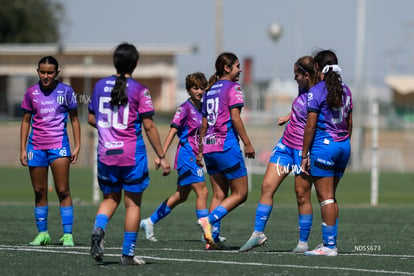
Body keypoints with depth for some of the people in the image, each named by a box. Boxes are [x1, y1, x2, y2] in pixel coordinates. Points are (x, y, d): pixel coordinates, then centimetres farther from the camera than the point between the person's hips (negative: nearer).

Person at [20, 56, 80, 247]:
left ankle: (67, 234, -7)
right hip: (36, 146, 3)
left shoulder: (66, 91, 1)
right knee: (39, 192, 5)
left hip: (59, 145, -3)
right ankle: (42, 233, 13)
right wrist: (23, 149, 7)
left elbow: (74, 119, 7)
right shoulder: (31, 93, 6)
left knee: (63, 191, -8)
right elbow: (26, 121, 12)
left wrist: (77, 146, 1)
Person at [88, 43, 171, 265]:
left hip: (106, 153, 4)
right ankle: (128, 254, 7)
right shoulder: (139, 90, -8)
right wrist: (161, 157, -5)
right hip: (132, 154, -4)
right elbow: (149, 126, -10)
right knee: (133, 203, 6)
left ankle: (98, 229, -11)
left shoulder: (100, 86, 4)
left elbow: (91, 118, 12)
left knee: (110, 198, 18)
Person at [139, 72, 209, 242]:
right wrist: (161, 155, -18)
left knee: (181, 196, 13)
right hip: (186, 155, -9)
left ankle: (149, 222, 24)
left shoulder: (202, 108, 13)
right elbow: (172, 132, -13)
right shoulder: (185, 108, -10)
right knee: (202, 192, -13)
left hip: (194, 156, 9)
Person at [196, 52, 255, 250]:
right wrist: (247, 143, -11)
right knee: (240, 193, -2)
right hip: (227, 146, -8)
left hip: (209, 146, 8)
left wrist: (200, 151, 21)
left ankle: (212, 237, 3)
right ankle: (209, 220, -17)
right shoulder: (232, 88, -5)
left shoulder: (210, 90, 16)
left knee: (218, 194, 10)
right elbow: (235, 118, -13)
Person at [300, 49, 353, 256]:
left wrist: (304, 155, -6)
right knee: (330, 196, 15)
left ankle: (329, 245, -6)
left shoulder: (316, 91, -10)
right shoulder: (345, 90, 10)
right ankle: (330, 241, 15)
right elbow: (349, 123, 15)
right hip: (343, 146, 7)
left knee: (325, 197, -5)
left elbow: (310, 126, -11)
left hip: (324, 145, -7)